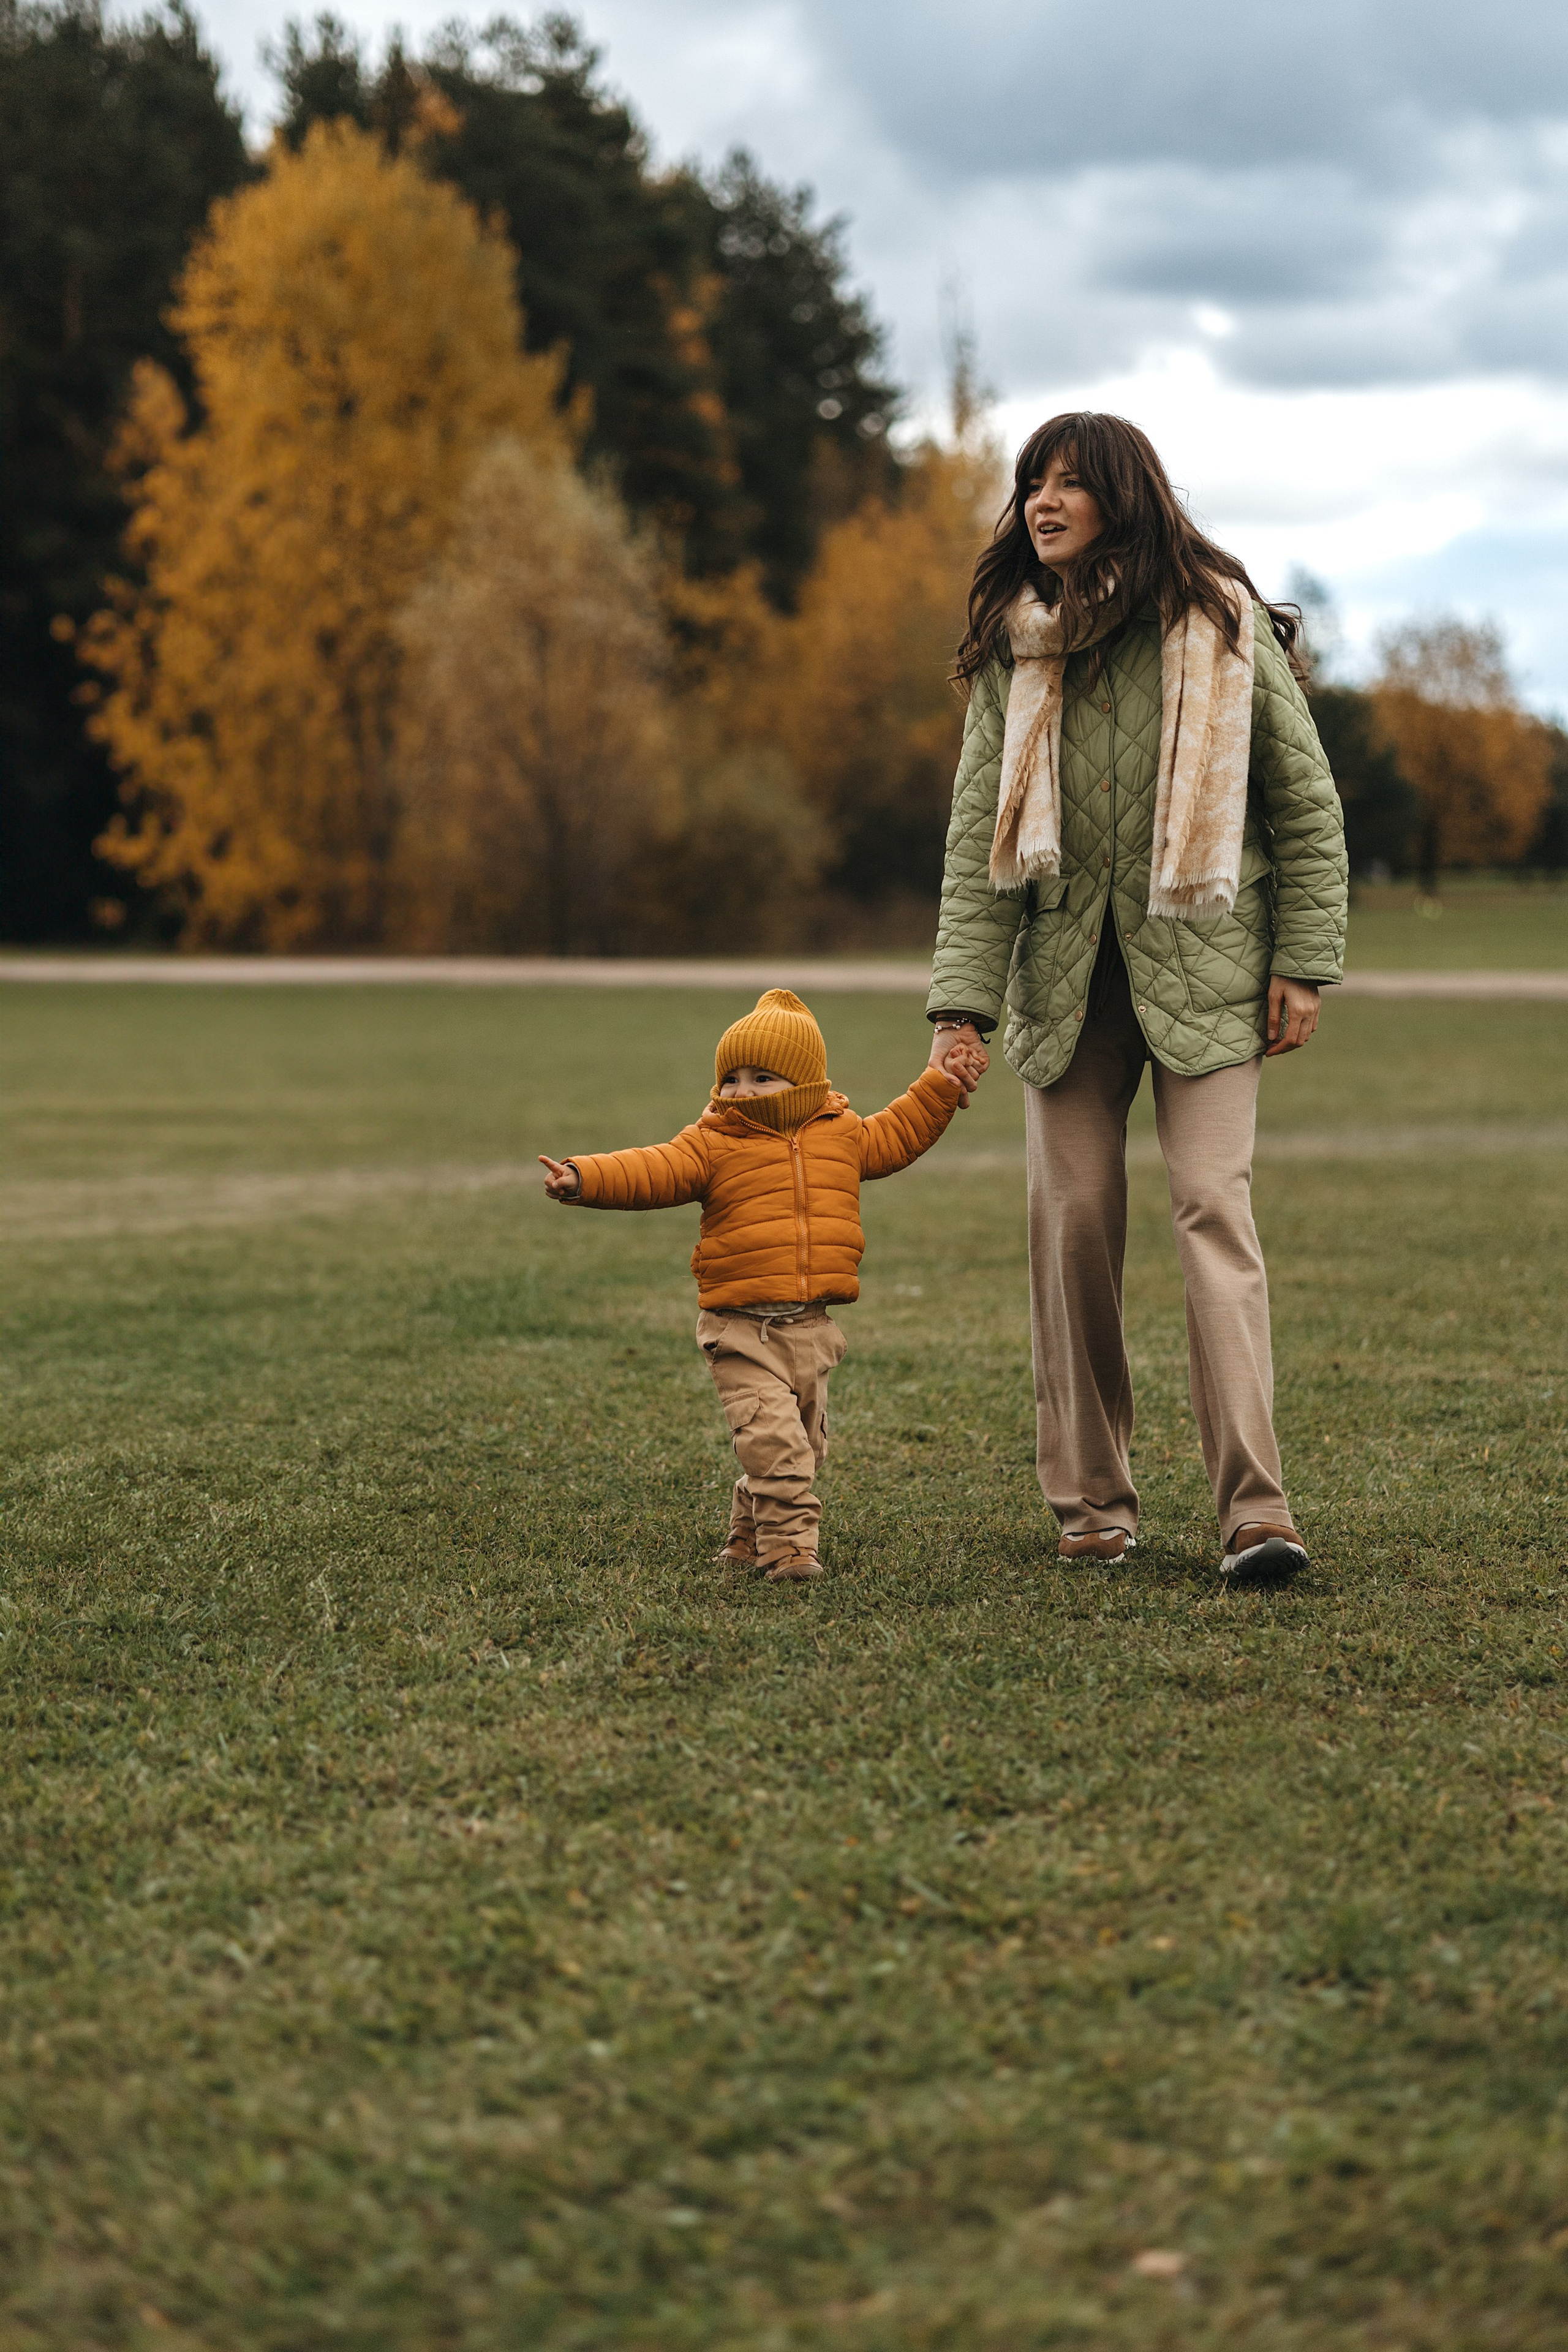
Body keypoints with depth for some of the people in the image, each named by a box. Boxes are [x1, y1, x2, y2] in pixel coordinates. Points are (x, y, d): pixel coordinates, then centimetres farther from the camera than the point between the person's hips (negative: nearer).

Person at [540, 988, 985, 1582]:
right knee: (772, 1436, -18)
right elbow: (651, 1172, -12)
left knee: (803, 1441, 13)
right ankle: (789, 1543, -12)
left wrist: (943, 1086, 21)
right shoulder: (712, 1145, -3)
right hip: (742, 1329, -5)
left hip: (810, 1327, 5)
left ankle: (749, 1538, 29)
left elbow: (895, 1135, 25)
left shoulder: (841, 1135, 8)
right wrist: (585, 1178, -26)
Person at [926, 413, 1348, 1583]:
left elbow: (1307, 802, 2)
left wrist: (1304, 962, -4)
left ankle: (1258, 1507, -16)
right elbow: (978, 834, 2)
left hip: (1200, 963, -3)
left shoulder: (1222, 627, -2)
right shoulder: (1012, 652, 5)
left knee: (1213, 1204, -13)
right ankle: (1094, 1499, 12)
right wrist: (963, 1001, -7)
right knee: (1073, 1218, 1)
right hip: (1066, 971, 3)